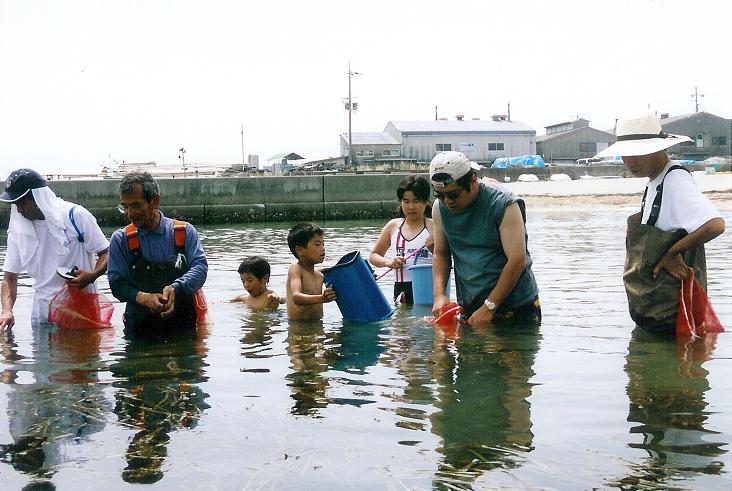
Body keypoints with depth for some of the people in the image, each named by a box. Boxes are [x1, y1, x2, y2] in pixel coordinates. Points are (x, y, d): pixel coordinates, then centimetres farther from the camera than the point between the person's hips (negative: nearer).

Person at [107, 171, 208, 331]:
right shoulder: (120, 239, 5)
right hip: (139, 325, 1)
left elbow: (200, 267, -4)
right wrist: (142, 297, -20)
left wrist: (175, 288, -23)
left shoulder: (185, 232, 4)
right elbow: (117, 283, 0)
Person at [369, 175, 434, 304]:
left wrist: (435, 249, -22)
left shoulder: (434, 227, 0)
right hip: (401, 292, 3)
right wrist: (388, 262, -3)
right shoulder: (393, 226, 11)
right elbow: (373, 256, 17)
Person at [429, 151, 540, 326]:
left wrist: (489, 308, -21)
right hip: (468, 308, 4)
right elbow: (440, 254, 8)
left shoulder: (505, 205, -17)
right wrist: (439, 294, -9)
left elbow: (517, 261, -21)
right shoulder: (440, 207, 0)